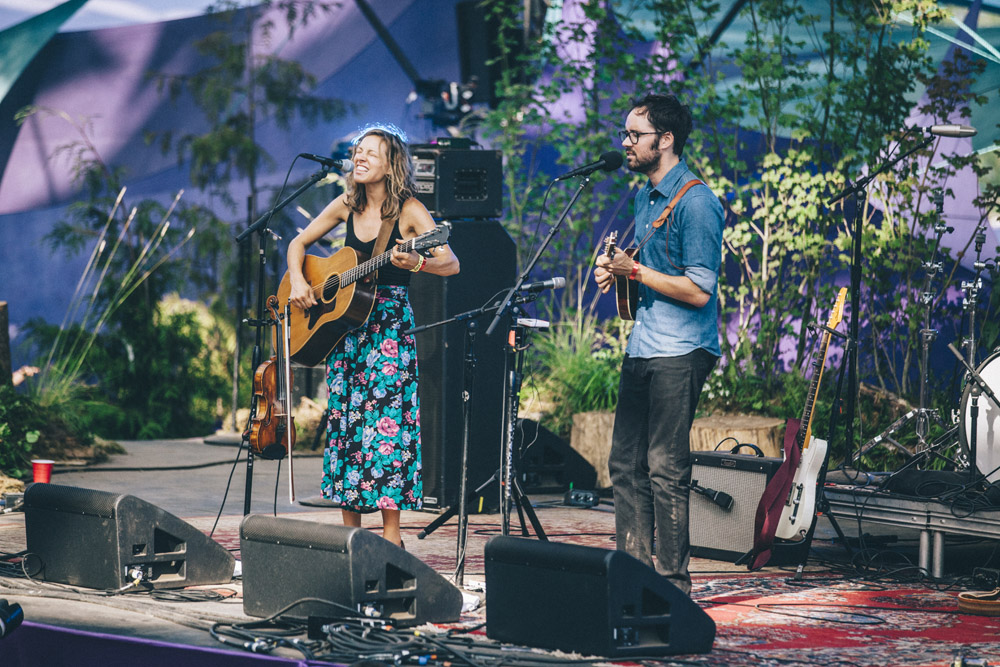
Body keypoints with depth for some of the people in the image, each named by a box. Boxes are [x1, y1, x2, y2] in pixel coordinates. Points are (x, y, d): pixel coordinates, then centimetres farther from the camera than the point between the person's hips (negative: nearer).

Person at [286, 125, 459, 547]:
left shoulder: (409, 211, -9)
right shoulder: (347, 206, 7)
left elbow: (452, 264, -18)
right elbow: (299, 243, 19)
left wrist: (415, 262, -36)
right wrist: (297, 282, 2)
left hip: (390, 330, -6)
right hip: (346, 329, 6)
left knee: (385, 426, -11)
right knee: (345, 423, 4)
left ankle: (390, 537, -9)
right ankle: (349, 531, 10)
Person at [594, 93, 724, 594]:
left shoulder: (695, 202, -14)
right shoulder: (645, 197, 16)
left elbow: (698, 290, -18)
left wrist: (634, 271, -16)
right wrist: (617, 273, 7)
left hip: (679, 353, -9)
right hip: (642, 348, 9)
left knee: (665, 469, -8)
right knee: (625, 463, 10)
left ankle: (674, 584, -3)